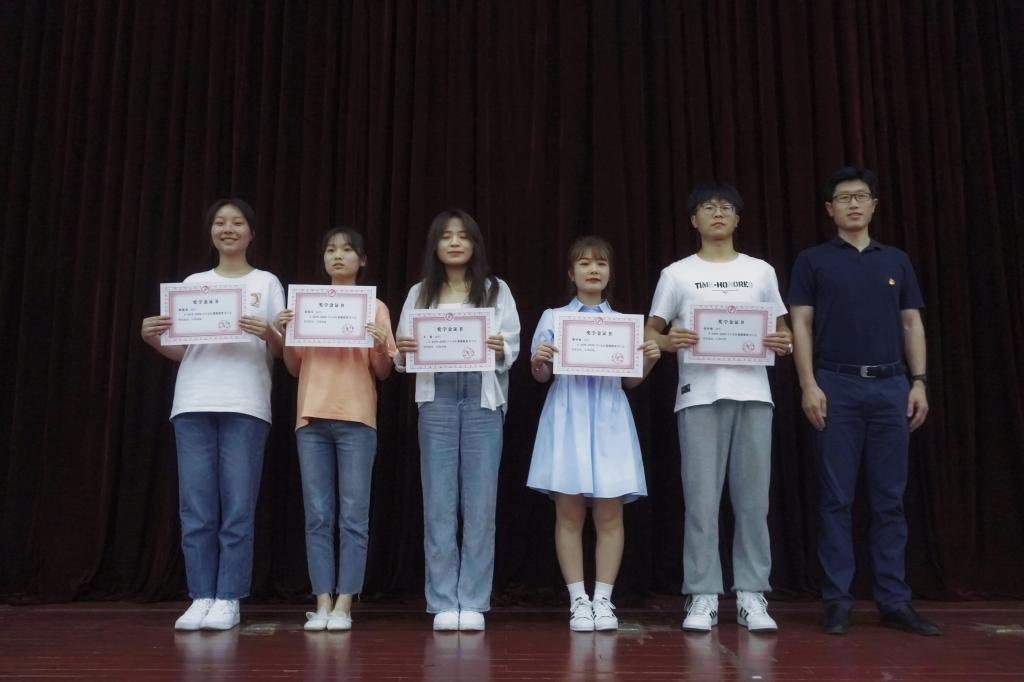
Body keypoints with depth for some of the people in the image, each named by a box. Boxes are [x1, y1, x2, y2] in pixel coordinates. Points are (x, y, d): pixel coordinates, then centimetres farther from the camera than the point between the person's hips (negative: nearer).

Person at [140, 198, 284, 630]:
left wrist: (268, 334, -16)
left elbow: (283, 350, 5)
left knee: (237, 508, -4)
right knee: (196, 508, -2)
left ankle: (228, 600, 2)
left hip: (245, 406, -2)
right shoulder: (193, 283, 17)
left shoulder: (266, 283, 11)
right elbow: (179, 351, 15)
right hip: (193, 404, 2)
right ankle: (201, 598, 6)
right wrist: (153, 339, -4)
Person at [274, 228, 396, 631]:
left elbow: (383, 374, 5)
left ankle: (343, 605, 0)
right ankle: (322, 603, 5)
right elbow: (294, 369, 13)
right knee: (318, 516, 1)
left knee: (353, 516, -4)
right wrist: (284, 335, -4)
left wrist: (381, 346, -14)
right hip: (312, 418, 2)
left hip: (356, 419, -2)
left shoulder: (375, 307, 7)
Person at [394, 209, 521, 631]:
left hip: (483, 400, -1)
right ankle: (443, 604, 8)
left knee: (480, 504, -1)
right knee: (438, 504, 0)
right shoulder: (419, 294, 13)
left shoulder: (497, 291, 10)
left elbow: (513, 350, 3)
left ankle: (473, 603, 7)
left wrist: (500, 351, -18)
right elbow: (403, 357, 9)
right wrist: (402, 351, -13)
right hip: (437, 399, 1)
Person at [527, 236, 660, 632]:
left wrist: (649, 361, -7)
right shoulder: (553, 318, 10)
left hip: (608, 418, 1)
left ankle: (603, 600, 6)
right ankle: (578, 600, 5)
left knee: (609, 514, -1)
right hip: (567, 417, -1)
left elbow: (631, 381, 12)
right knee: (569, 513, -2)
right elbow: (541, 376, 8)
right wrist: (537, 361, -13)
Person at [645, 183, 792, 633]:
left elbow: (782, 332, 16)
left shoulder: (761, 271, 15)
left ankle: (752, 596, 9)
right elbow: (650, 333, 8)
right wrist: (669, 341, -14)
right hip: (699, 395, -1)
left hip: (752, 393, 2)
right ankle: (702, 598, 5)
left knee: (753, 498, 1)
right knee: (701, 499, -3)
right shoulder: (677, 274, 10)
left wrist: (784, 343, -7)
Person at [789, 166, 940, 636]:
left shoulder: (897, 261, 15)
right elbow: (801, 325, 0)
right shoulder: (813, 261, 6)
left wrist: (919, 381, 2)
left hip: (891, 386, 3)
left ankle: (894, 601, 11)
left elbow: (912, 324, 13)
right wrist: (808, 384, -10)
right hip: (837, 385, -3)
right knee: (837, 498, -1)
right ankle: (837, 600, 5)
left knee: (890, 499, 5)